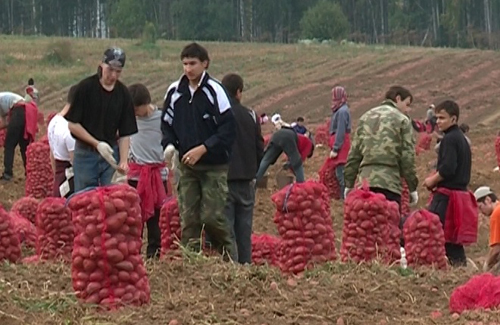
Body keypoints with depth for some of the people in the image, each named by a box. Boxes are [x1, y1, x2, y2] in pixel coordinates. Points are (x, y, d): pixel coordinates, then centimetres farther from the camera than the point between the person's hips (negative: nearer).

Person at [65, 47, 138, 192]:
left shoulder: (123, 94, 2)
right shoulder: (86, 87, -8)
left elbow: (125, 133, 3)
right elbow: (72, 124, -8)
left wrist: (123, 161, -9)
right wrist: (97, 143, -15)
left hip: (111, 153, 3)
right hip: (85, 154, -3)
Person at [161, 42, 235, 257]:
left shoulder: (214, 90, -9)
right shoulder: (174, 92, 5)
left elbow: (228, 129, -10)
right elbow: (167, 123, 17)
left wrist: (203, 149, -17)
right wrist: (169, 144, -3)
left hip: (214, 165, -4)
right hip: (186, 165, 4)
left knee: (212, 216, -8)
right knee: (188, 217, 3)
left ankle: (229, 254, 12)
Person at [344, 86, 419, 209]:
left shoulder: (366, 117, 17)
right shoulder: (402, 120, 1)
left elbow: (354, 153, 15)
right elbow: (407, 157, -3)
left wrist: (349, 184, 18)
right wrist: (412, 188, 3)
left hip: (365, 181, 5)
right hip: (389, 183, -5)